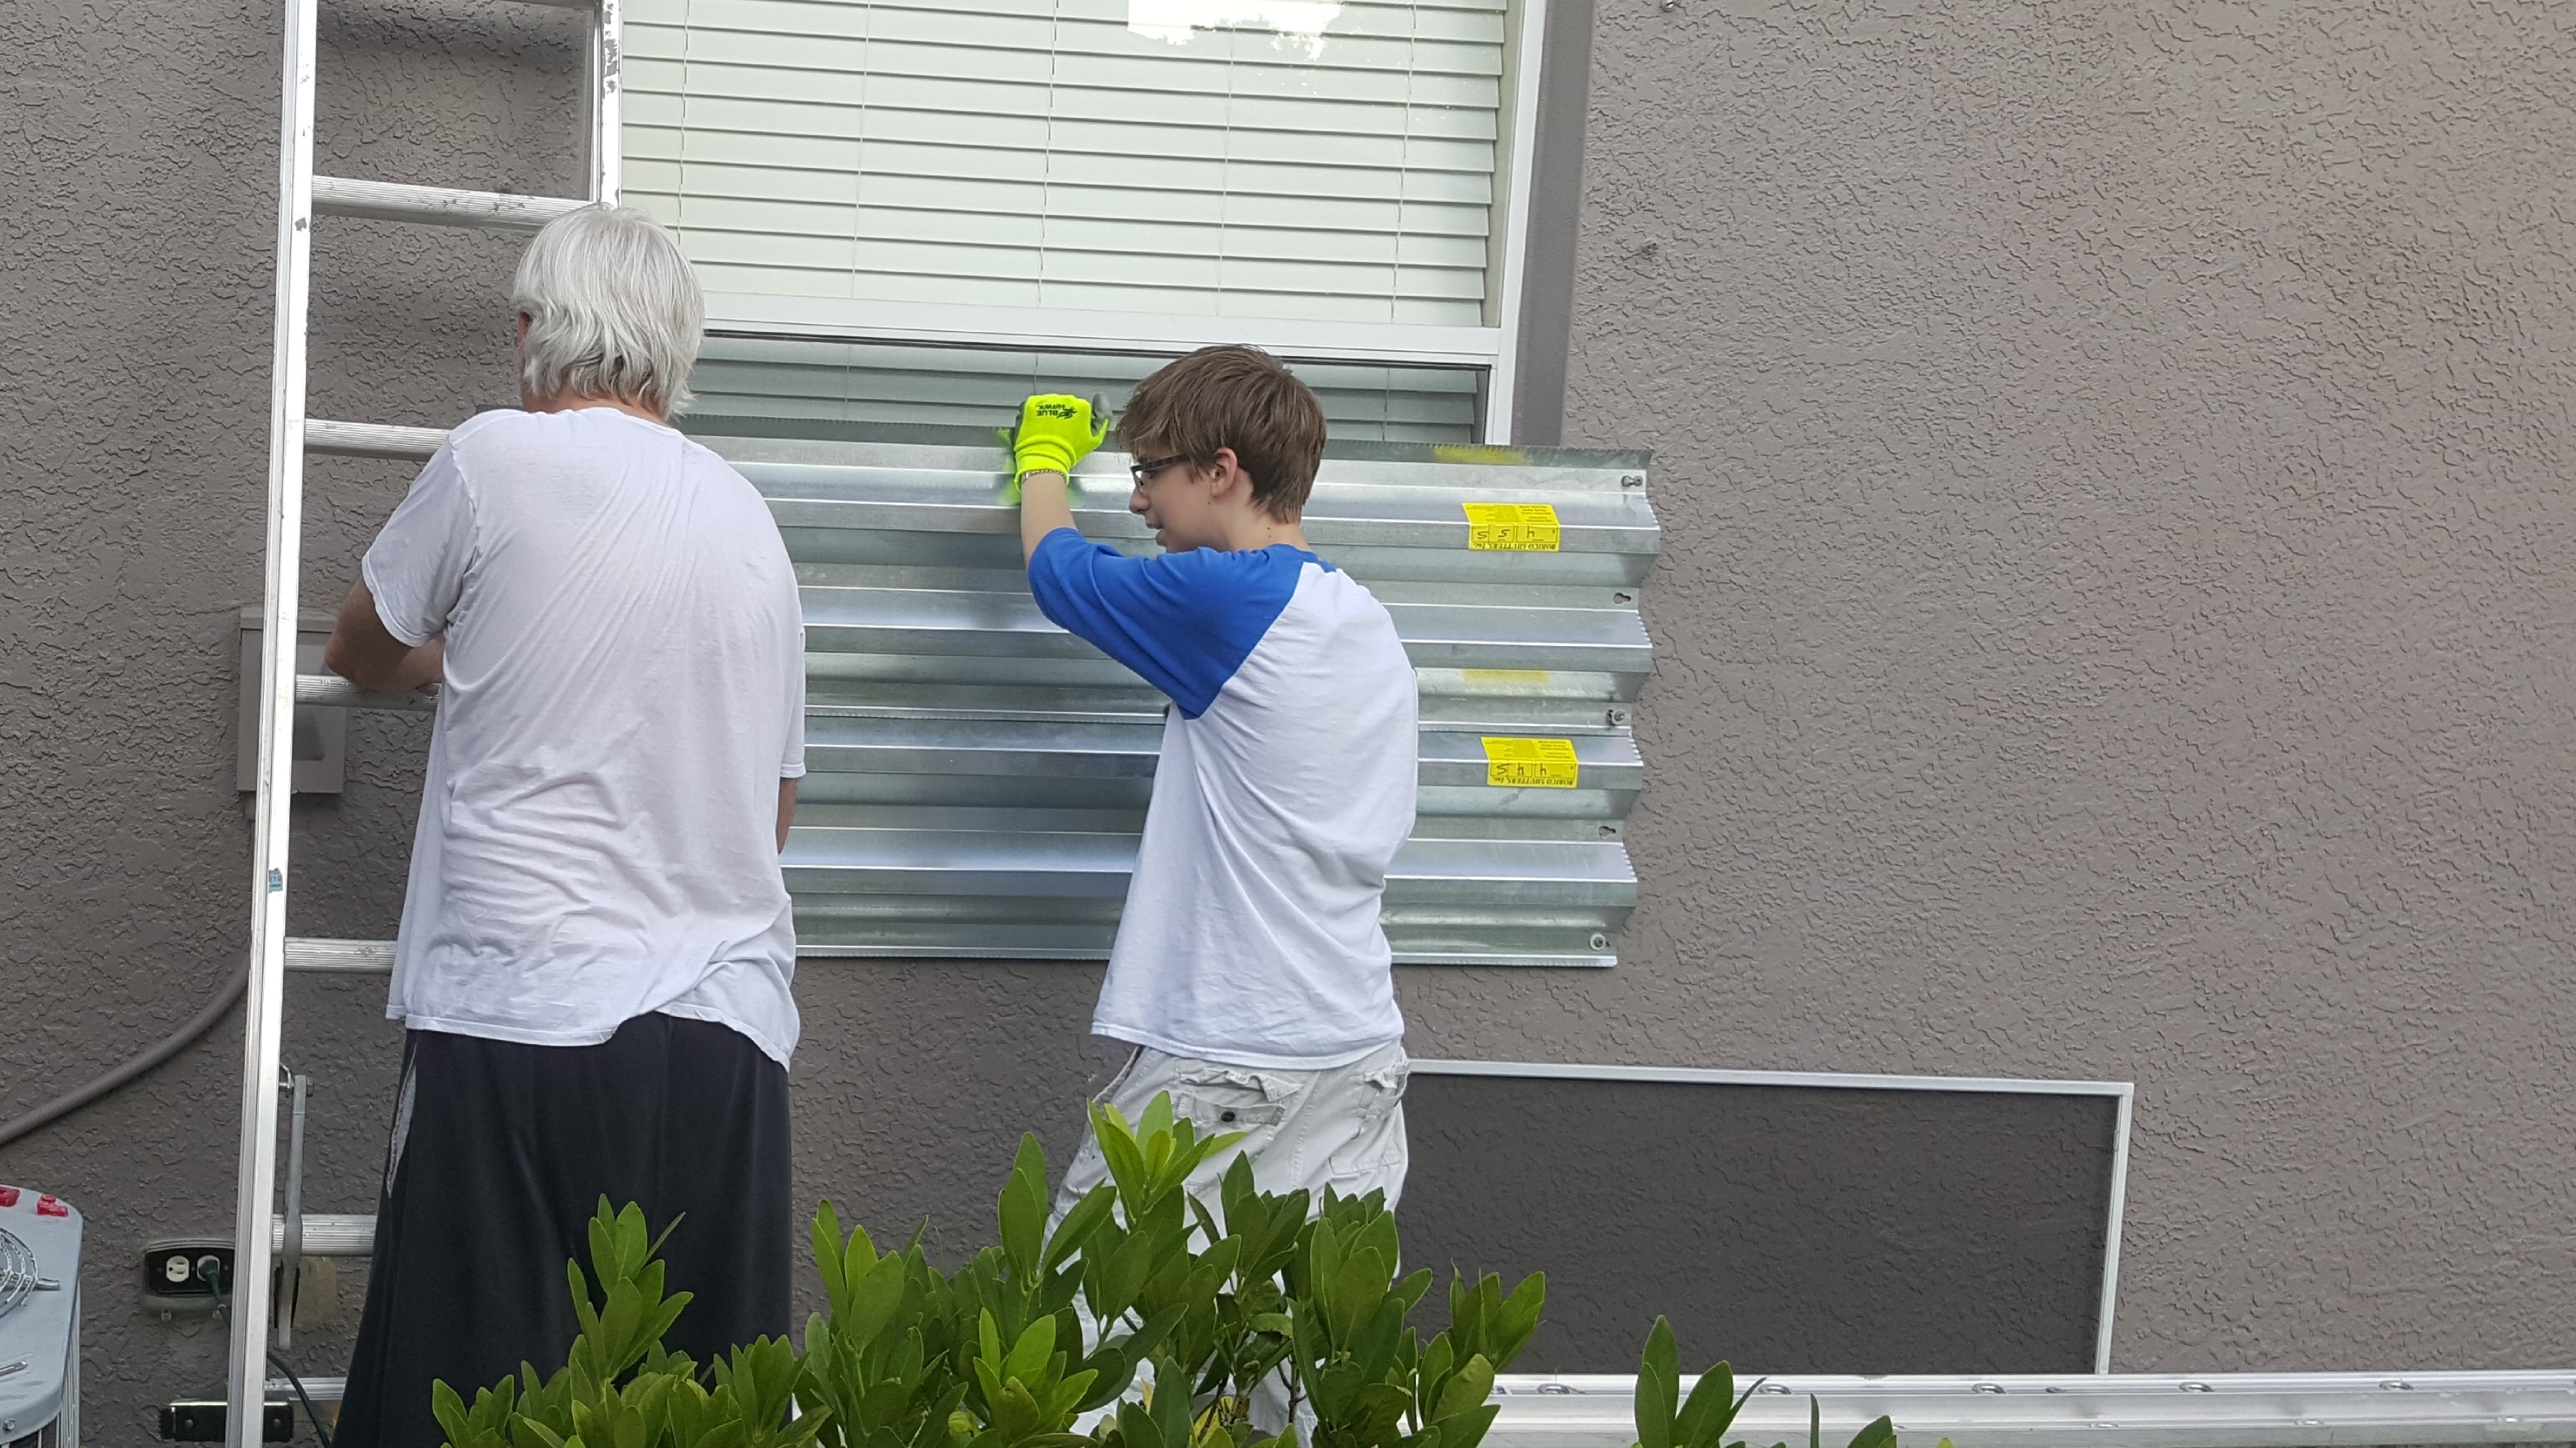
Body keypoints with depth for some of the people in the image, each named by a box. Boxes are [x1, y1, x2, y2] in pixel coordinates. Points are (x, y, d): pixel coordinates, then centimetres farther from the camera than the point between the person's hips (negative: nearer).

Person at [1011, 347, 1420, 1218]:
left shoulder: (1222, 598, -14)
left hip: (1227, 1059, -8)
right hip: (1364, 1048, 8)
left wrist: (1044, 458, 25)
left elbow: (1056, 566, 4)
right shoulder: (1372, 624, 11)